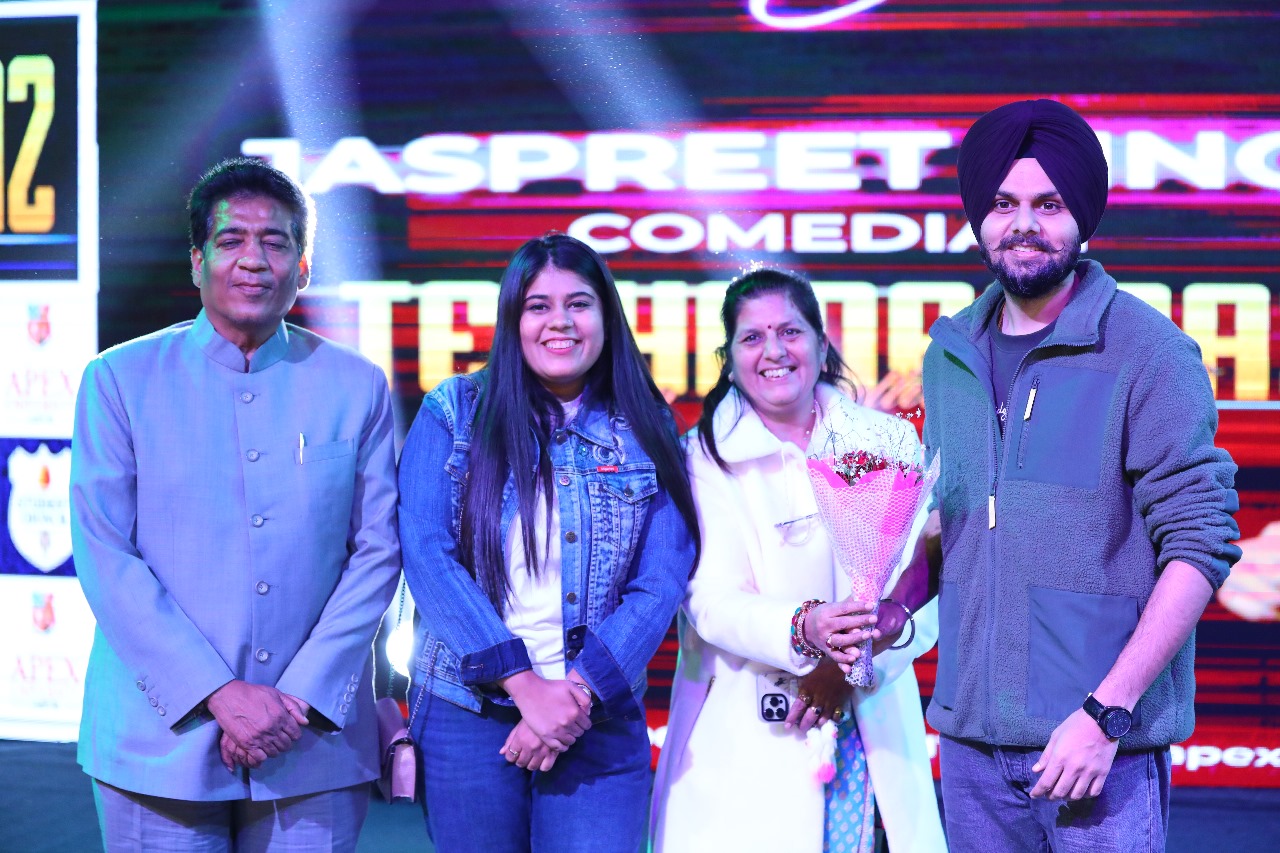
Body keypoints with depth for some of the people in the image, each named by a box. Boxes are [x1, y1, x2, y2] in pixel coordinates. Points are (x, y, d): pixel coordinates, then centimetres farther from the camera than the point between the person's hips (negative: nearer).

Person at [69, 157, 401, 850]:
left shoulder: (357, 388, 5)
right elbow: (104, 558, -5)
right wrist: (222, 694, -13)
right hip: (161, 744, -1)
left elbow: (377, 552, 2)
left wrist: (301, 698, -9)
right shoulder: (120, 380, 2)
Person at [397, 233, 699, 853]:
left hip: (601, 725, 1)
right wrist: (524, 683, -15)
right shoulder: (454, 412, 1)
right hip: (466, 713, 0)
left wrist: (576, 692, -15)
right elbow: (426, 554, -8)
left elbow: (660, 583, -2)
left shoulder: (648, 435, 5)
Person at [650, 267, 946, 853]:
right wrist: (805, 630, -27)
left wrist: (850, 663, -15)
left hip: (872, 735, 2)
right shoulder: (708, 457, 1)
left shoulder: (889, 441, 8)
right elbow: (712, 601, -9)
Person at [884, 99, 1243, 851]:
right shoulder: (951, 354, 9)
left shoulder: (1150, 353, -7)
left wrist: (1104, 713, -17)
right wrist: (893, 603, 0)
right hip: (971, 745, 5)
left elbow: (1199, 548, -11)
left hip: (1107, 750, -5)